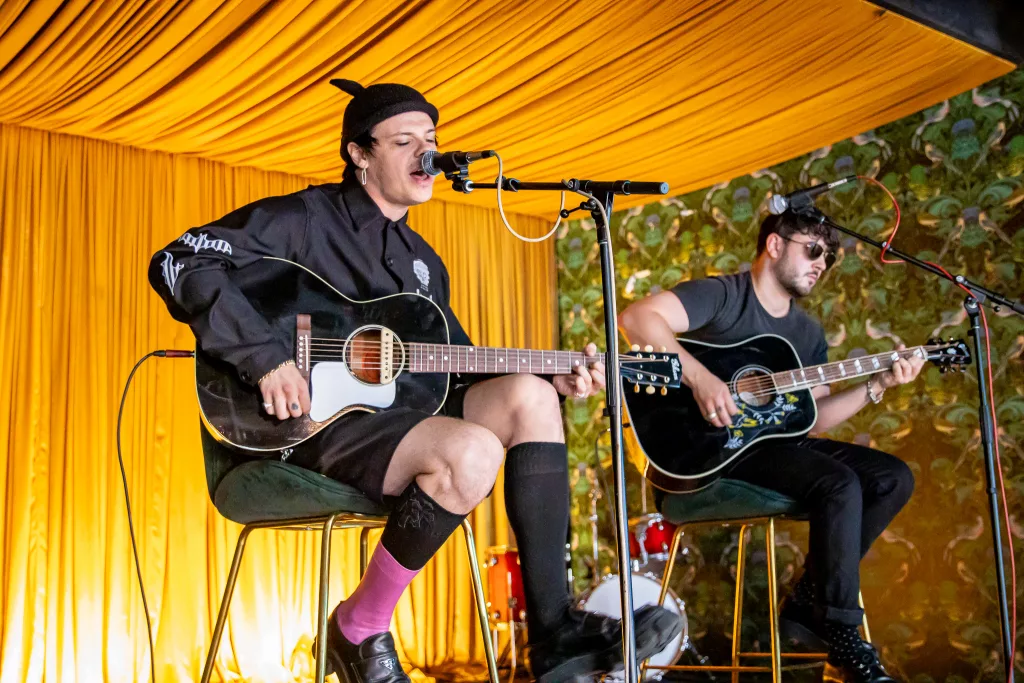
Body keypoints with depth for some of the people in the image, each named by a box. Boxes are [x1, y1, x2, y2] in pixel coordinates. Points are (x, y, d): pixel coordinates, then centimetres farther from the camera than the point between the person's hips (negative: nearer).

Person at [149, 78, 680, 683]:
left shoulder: (422, 261, 20)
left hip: (399, 410, 7)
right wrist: (266, 358, -24)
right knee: (474, 452, -31)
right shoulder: (305, 219, -3)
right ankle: (359, 629, -9)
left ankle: (554, 633, -16)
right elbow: (178, 263, -15)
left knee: (527, 396, -15)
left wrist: (554, 380, 6)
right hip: (310, 419, -7)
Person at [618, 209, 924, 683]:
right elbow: (637, 317, -23)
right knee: (840, 484, -27)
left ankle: (808, 603, 0)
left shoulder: (807, 333, 17)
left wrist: (878, 386, 0)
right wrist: (700, 377, -31)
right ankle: (840, 632, -11)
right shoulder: (722, 296, -7)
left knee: (893, 478, -4)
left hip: (780, 438, 9)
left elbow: (816, 415, 13)